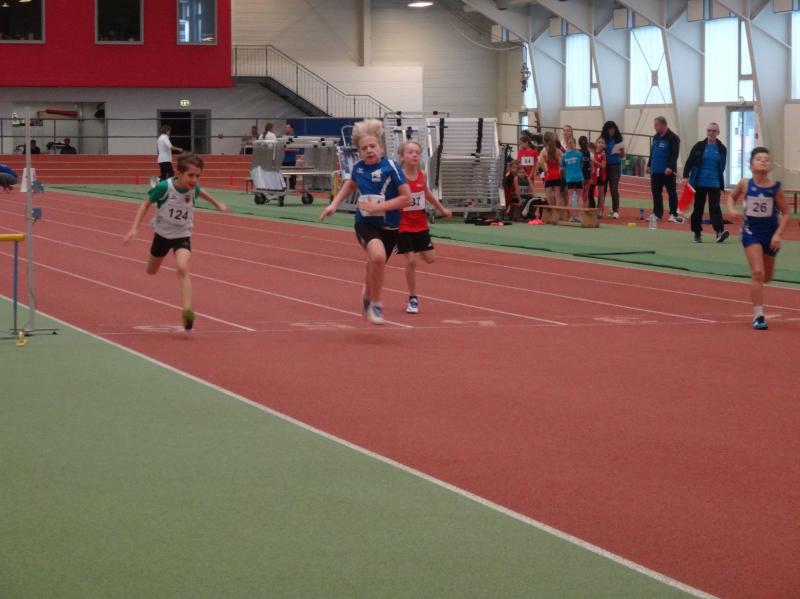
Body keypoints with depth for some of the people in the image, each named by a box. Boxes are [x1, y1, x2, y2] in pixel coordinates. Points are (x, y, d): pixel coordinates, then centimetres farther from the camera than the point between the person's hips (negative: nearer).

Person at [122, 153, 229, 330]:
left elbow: (201, 193, 9)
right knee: (151, 271, 22)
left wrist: (218, 204, 25)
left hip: (182, 236, 0)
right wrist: (135, 228, -21)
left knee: (182, 268, -27)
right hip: (162, 234, 0)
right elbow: (146, 204, -13)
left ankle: (187, 311, -36)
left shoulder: (194, 188, -18)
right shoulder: (164, 187, -29)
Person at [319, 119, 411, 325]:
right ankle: (375, 303, -11)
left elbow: (406, 198, -15)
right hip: (365, 223, 0)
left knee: (376, 264, 17)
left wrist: (379, 207, -20)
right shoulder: (358, 167, -1)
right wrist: (334, 204, 16)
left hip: (388, 227, 0)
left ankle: (367, 297, 51)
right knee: (378, 255, -29)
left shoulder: (391, 167, -14)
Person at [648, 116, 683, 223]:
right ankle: (657, 213, 14)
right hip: (656, 171, 7)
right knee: (656, 192, 8)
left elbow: (674, 154, -17)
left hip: (667, 171, -7)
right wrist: (649, 165, 16)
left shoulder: (673, 138, -10)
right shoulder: (656, 137, 14)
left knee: (672, 192, -1)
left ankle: (673, 214, 2)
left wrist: (670, 167, -25)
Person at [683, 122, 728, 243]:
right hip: (699, 183, 0)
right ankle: (697, 233, 16)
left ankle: (719, 231, -24)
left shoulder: (721, 149, 4)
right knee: (698, 208, 7)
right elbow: (689, 162, 0)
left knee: (714, 207, -13)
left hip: (714, 184, 0)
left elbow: (721, 167, 12)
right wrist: (686, 176, -11)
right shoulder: (699, 146, -1)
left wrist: (722, 184, 13)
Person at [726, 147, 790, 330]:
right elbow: (732, 197, 10)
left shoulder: (775, 188, -12)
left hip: (770, 234, 2)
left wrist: (778, 234, -14)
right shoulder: (745, 184, -10)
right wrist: (732, 210, -9)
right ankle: (758, 315, -9)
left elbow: (786, 214, -5)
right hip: (751, 232, -2)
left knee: (767, 277, 17)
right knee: (757, 273, -15)